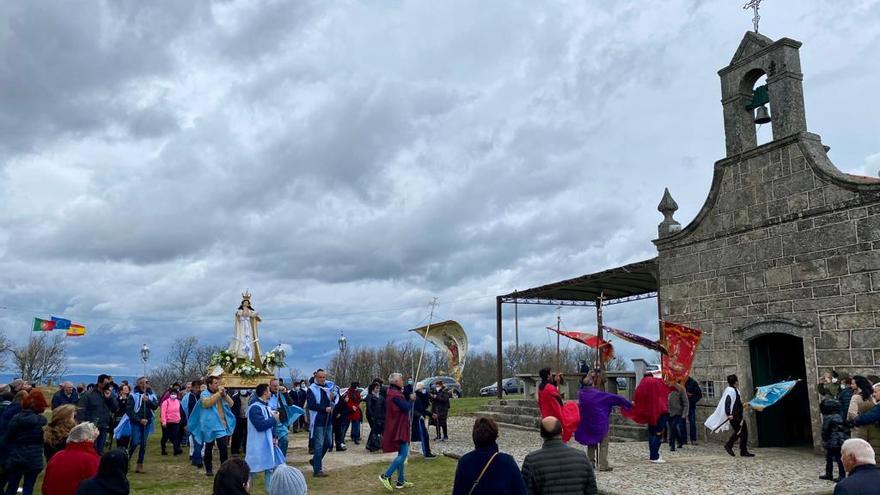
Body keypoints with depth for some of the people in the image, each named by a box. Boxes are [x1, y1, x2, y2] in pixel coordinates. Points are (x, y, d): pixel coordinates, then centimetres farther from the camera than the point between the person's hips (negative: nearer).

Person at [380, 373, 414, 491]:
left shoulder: (391, 392, 12)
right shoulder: (396, 394, -20)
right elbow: (406, 408, -21)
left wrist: (409, 398, 3)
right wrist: (411, 399, -5)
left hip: (396, 427, 11)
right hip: (399, 428, -11)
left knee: (402, 453, 14)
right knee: (403, 454, -9)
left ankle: (401, 481, 18)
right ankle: (386, 476, -10)